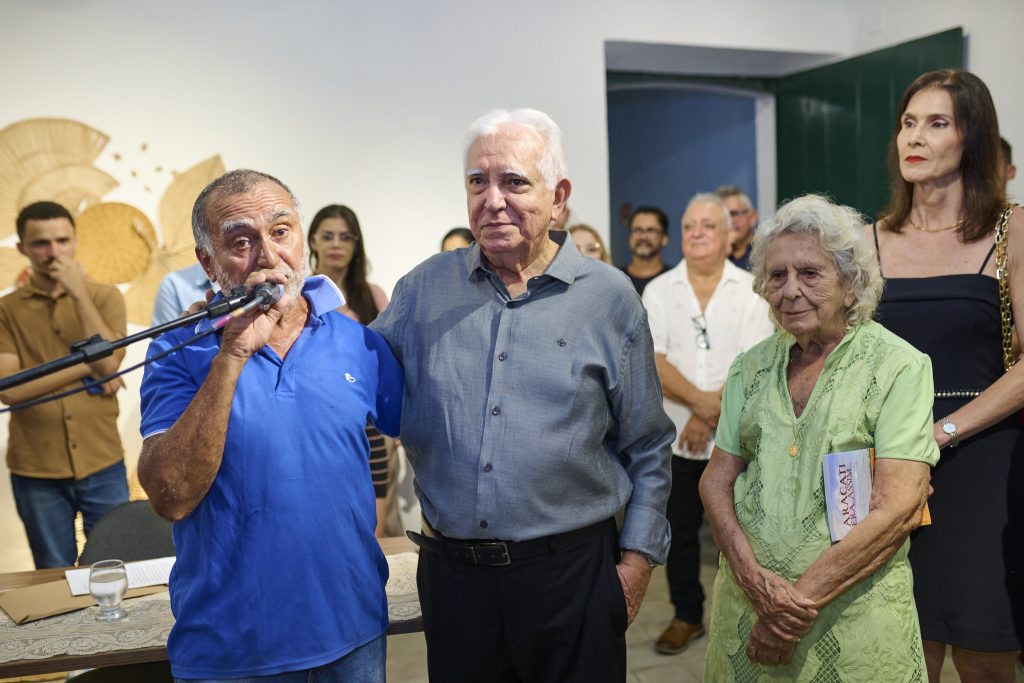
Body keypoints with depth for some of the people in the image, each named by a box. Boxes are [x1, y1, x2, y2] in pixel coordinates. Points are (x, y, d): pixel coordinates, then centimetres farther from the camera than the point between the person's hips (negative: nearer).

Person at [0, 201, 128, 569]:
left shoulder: (105, 297, 3)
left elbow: (109, 363, -13)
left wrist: (79, 294, -13)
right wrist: (86, 367, -12)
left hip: (103, 466, 0)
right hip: (36, 473, 0)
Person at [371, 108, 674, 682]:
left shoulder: (610, 299, -2)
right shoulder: (426, 288, 4)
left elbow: (647, 449, 3)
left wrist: (638, 558, -1)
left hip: (572, 570, -1)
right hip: (452, 570, 2)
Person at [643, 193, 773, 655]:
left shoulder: (752, 291, -2)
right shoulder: (658, 291, 2)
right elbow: (652, 361, -8)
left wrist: (711, 416, -15)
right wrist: (701, 400, -19)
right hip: (675, 437, 2)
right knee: (679, 530, 11)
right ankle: (687, 616, 27)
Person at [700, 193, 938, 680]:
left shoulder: (898, 366, -8)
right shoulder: (750, 366, 6)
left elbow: (898, 508, -15)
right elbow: (717, 479, 4)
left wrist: (803, 599, -17)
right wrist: (751, 574, -12)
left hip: (853, 609, -4)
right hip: (747, 603, 4)